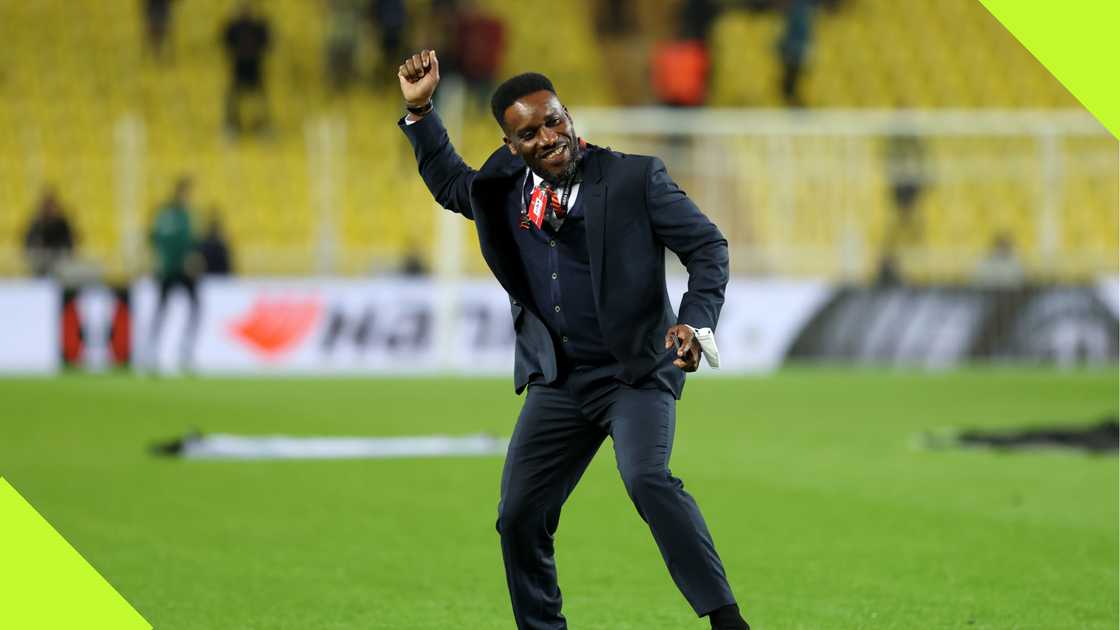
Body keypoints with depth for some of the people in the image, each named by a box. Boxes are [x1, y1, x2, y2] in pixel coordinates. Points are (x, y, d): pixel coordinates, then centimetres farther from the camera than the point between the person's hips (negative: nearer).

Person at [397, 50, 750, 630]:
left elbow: (707, 247, -6)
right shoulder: (505, 188, 5)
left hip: (637, 371, -6)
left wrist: (696, 322, -21)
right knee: (520, 517, 4)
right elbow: (451, 185, 27)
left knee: (646, 478, -29)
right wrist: (420, 111, 14)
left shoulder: (633, 178, -9)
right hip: (558, 381, 6)